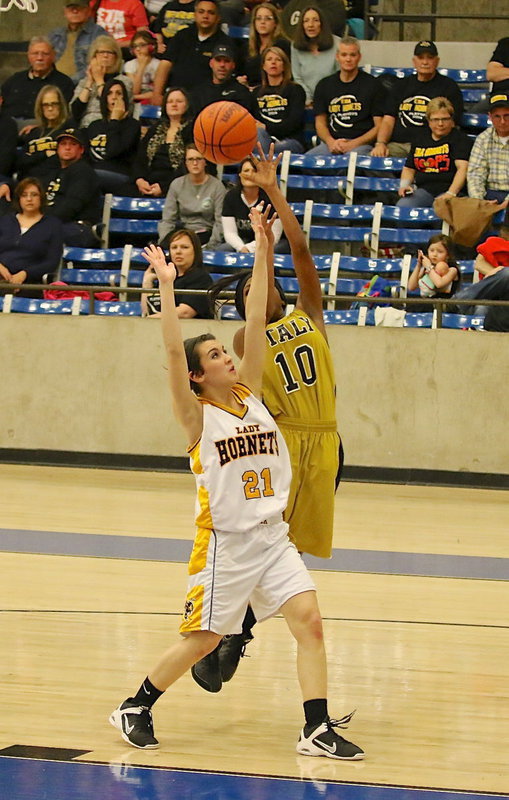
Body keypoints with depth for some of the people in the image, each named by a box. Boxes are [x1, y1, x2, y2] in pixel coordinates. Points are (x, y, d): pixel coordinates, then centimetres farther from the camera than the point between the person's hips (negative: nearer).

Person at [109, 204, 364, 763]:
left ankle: (317, 730, -6)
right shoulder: (197, 415, -6)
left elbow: (255, 323, 3)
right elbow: (173, 350, -20)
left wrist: (262, 253, -1)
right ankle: (134, 709, 22)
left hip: (272, 537, 5)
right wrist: (165, 285, -23)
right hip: (225, 542, -5)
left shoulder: (249, 394, 7)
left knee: (308, 619, -8)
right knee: (202, 639, 3)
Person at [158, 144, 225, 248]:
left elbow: (220, 222, -5)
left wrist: (211, 247, -17)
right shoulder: (176, 184, 9)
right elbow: (167, 220, 7)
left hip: (206, 234, -3)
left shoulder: (216, 186, 0)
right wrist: (163, 242, -10)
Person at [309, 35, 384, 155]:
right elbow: (320, 123, 16)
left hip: (361, 145, -4)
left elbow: (379, 126, 3)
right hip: (331, 144, 4)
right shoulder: (324, 85, 18)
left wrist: (353, 144, -9)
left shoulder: (372, 84, 7)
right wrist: (331, 142, -6)